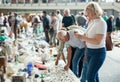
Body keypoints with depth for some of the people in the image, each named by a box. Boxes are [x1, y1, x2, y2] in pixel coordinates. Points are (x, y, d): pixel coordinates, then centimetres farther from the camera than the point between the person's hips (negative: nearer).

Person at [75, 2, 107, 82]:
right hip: (89, 51, 8)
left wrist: (82, 37, -22)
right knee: (94, 74, 17)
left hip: (97, 52, -8)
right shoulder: (92, 21, 6)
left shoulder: (101, 23, -18)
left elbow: (97, 41, -25)